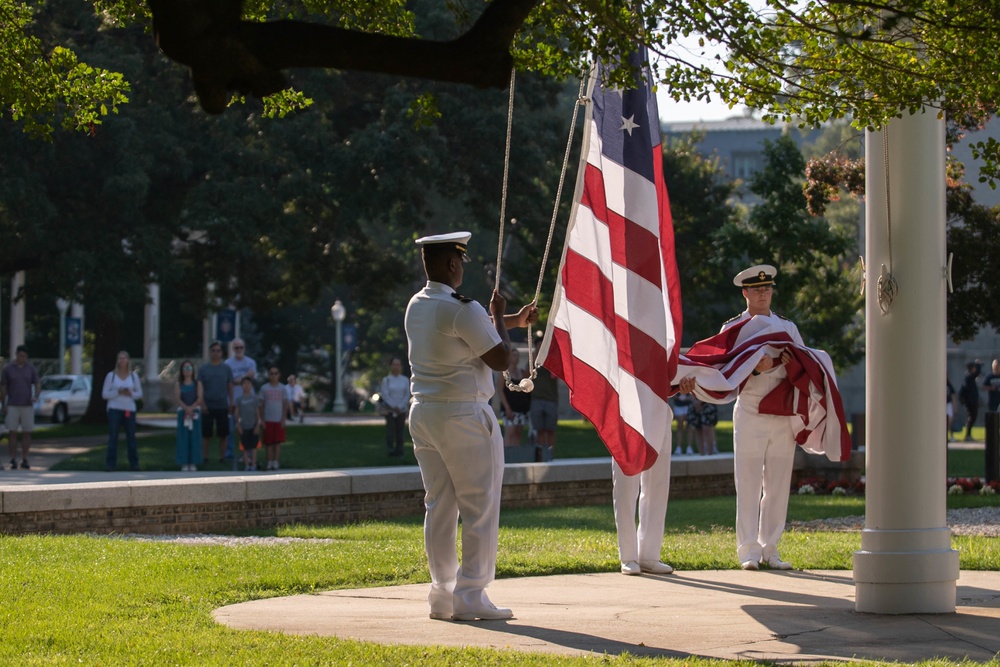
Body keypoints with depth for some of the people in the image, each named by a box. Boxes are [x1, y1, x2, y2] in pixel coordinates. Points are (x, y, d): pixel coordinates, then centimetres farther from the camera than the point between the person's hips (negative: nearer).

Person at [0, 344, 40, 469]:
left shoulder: (31, 368, 4)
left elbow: (38, 385, 1)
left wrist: (35, 397, -20)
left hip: (27, 406, 1)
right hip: (12, 407, -1)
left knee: (27, 433, 1)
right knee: (12, 433, -4)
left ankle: (24, 460, 9)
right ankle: (13, 461, 0)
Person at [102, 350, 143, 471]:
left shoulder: (133, 375, 10)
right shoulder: (111, 375, 4)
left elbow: (139, 393, 11)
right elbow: (104, 394, 1)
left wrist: (131, 393, -10)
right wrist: (118, 392, -14)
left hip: (129, 410, 2)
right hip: (115, 409, -2)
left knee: (131, 437, 1)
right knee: (113, 437, -6)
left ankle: (134, 463, 6)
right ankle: (110, 463, -5)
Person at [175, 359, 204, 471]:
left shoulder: (197, 383, 7)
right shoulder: (179, 384, 8)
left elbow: (200, 398, -4)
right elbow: (177, 398, -5)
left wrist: (191, 408, -18)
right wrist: (186, 408, -20)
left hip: (195, 412, 0)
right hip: (182, 412, 0)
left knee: (194, 437, -1)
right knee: (183, 437, -2)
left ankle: (193, 463, 4)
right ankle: (184, 463, 0)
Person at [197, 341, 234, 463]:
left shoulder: (226, 368, 6)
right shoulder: (203, 369, 3)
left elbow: (230, 387, 8)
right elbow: (200, 388, 1)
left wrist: (231, 402, 1)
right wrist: (202, 403, -8)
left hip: (222, 406, 1)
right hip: (208, 407, -1)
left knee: (223, 434, 3)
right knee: (206, 434, 3)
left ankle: (222, 457, 12)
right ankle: (205, 457, 11)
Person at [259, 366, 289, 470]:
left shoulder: (282, 388, 4)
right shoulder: (264, 388, 3)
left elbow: (285, 405, 4)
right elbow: (261, 405, 5)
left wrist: (283, 419, -3)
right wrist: (262, 419, -1)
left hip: (279, 420, 0)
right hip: (268, 420, 0)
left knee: (278, 442, 0)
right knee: (269, 442, 1)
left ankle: (276, 461, 4)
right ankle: (269, 462, 6)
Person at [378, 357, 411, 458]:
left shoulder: (405, 380, 7)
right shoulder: (386, 380, 1)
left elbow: (407, 395, 4)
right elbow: (385, 395, -5)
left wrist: (400, 407, -8)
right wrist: (394, 407, -12)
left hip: (402, 409, 2)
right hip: (389, 409, -2)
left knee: (400, 430, 0)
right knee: (390, 430, -10)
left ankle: (399, 451, 4)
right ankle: (390, 450, -12)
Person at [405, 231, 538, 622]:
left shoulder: (416, 307, 10)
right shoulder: (461, 310, -17)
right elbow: (501, 359, -12)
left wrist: (513, 322, 32)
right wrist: (499, 317, 2)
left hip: (423, 414, 8)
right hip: (463, 415, -8)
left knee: (438, 506, 10)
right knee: (480, 508, -1)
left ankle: (442, 595, 11)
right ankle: (471, 597, -3)